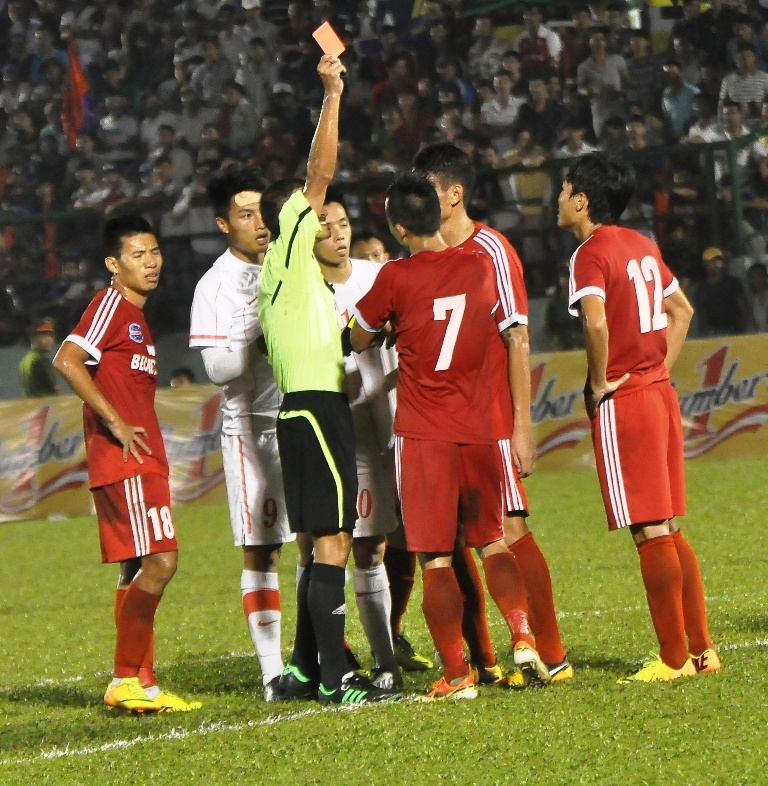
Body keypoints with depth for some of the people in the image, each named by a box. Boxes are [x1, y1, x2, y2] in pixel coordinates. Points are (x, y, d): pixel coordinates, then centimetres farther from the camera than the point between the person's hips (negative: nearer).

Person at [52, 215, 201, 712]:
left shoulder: (136, 314, 20)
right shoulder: (112, 303, -10)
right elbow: (67, 361, -22)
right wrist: (114, 422, -20)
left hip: (142, 462, 10)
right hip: (124, 462, -10)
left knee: (138, 570, 10)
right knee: (160, 562, -15)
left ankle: (141, 684, 12)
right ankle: (127, 680, -11)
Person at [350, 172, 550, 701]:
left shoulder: (396, 277, -8)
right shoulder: (482, 266, 3)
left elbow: (358, 340, 7)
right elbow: (514, 339, 13)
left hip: (422, 433, -4)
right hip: (477, 428, 4)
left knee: (435, 559, 0)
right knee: (492, 542, 16)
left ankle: (457, 674, -3)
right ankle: (523, 636, -4)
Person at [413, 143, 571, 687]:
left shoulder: (491, 251, -8)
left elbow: (518, 340, -11)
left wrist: (522, 425, -14)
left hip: (491, 421, -7)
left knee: (511, 531, -7)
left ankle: (551, 656, -1)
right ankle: (477, 657, 9)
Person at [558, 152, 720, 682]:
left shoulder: (591, 253, -12)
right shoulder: (643, 247, 14)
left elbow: (596, 321, -29)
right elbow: (682, 310, 23)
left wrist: (599, 383, -15)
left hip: (622, 402, -8)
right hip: (661, 395, 8)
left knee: (650, 533, -5)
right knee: (670, 530, 13)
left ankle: (674, 658, -2)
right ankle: (702, 648, 14)